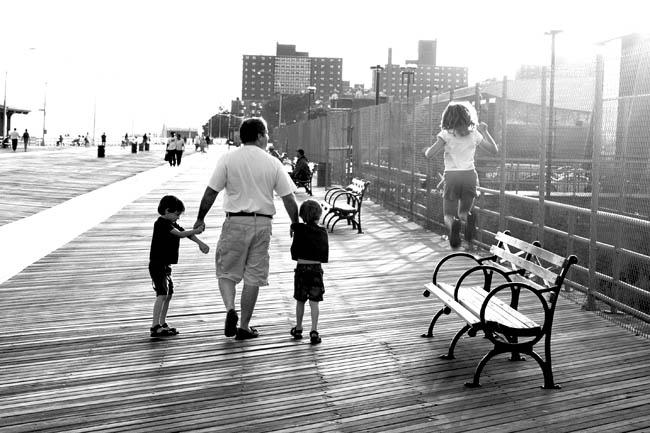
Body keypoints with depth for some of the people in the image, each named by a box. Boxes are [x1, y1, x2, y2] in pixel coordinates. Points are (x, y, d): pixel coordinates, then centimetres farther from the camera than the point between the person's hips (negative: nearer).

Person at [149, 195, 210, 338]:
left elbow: (187, 233, 13)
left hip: (165, 266, 10)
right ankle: (155, 327, -20)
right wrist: (196, 231, -21)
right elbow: (180, 234, -23)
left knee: (168, 294, 14)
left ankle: (163, 324, 23)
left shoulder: (171, 224, 15)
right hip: (157, 265, -10)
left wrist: (200, 243, 3)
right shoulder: (161, 223, -15)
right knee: (162, 294, -17)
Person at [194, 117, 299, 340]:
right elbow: (289, 199, 2)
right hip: (262, 223, 1)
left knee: (226, 272, 13)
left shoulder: (228, 159, -3)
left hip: (235, 221, -1)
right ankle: (244, 327, 15)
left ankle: (230, 309, -11)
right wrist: (296, 224, 15)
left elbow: (211, 192, -4)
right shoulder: (272, 163, 1)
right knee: (253, 276, 9)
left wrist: (200, 218, 9)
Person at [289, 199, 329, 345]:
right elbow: (325, 254, 8)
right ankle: (314, 330, -7)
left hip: (301, 268, -1)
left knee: (300, 301, 13)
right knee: (314, 302, 1)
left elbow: (294, 250, 0)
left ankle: (298, 329, 24)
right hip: (316, 268, 1)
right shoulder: (322, 232, 1)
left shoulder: (299, 229, -6)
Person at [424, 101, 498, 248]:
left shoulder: (446, 134, -3)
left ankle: (453, 225, -31)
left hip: (452, 176, -2)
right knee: (463, 212, 19)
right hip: (470, 175, 2)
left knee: (449, 215, 9)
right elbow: (494, 149, 15)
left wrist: (427, 149, 13)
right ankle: (468, 218, -21)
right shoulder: (474, 134, 6)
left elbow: (429, 154, -10)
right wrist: (485, 131, 23)